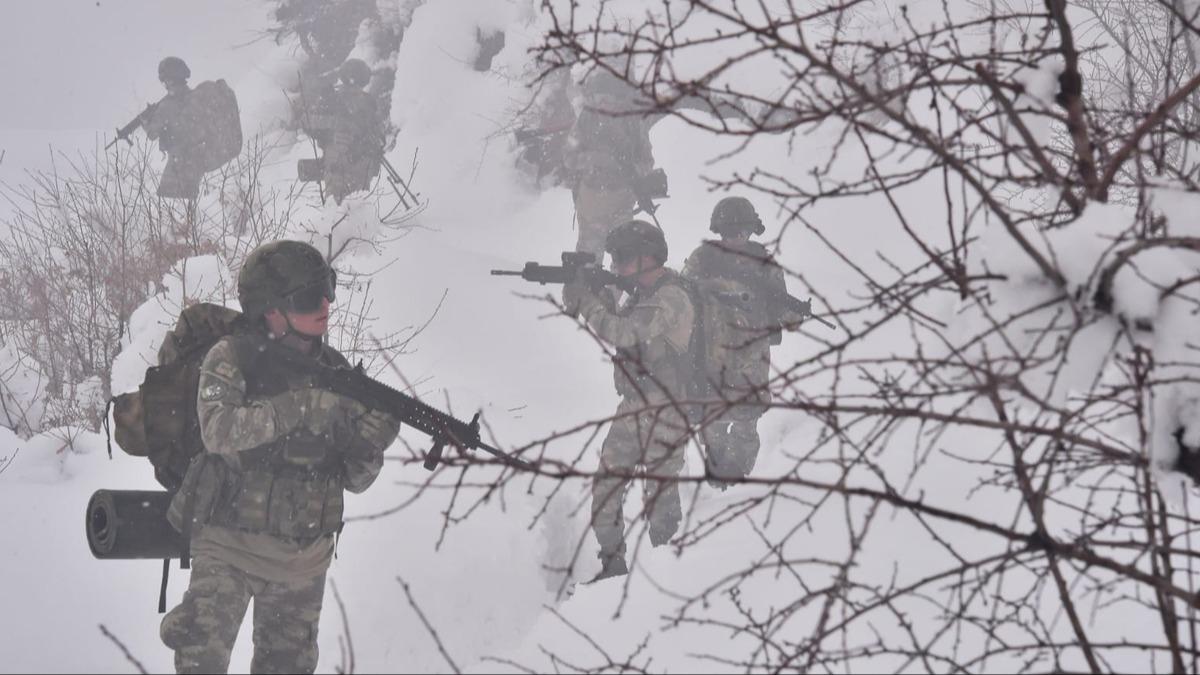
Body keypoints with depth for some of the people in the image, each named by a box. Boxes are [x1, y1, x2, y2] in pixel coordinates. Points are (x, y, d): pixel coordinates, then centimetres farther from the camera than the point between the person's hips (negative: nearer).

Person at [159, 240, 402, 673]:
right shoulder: (233, 358, -8)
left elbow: (354, 480, 5)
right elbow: (218, 431, -27)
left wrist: (369, 446, -17)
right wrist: (302, 404, -31)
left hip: (303, 557, 4)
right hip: (229, 544, -4)